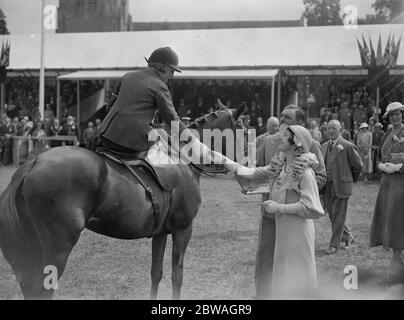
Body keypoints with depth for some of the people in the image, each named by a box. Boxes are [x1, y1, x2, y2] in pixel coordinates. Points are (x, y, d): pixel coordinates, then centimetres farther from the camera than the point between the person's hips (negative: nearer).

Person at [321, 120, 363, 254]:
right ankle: (347, 236, 32)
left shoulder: (348, 146, -9)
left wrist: (351, 179, 9)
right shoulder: (324, 146, 11)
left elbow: (358, 165, -2)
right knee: (332, 215, 12)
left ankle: (334, 244, 8)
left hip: (341, 186, -6)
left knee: (338, 216, -1)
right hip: (327, 187, 6)